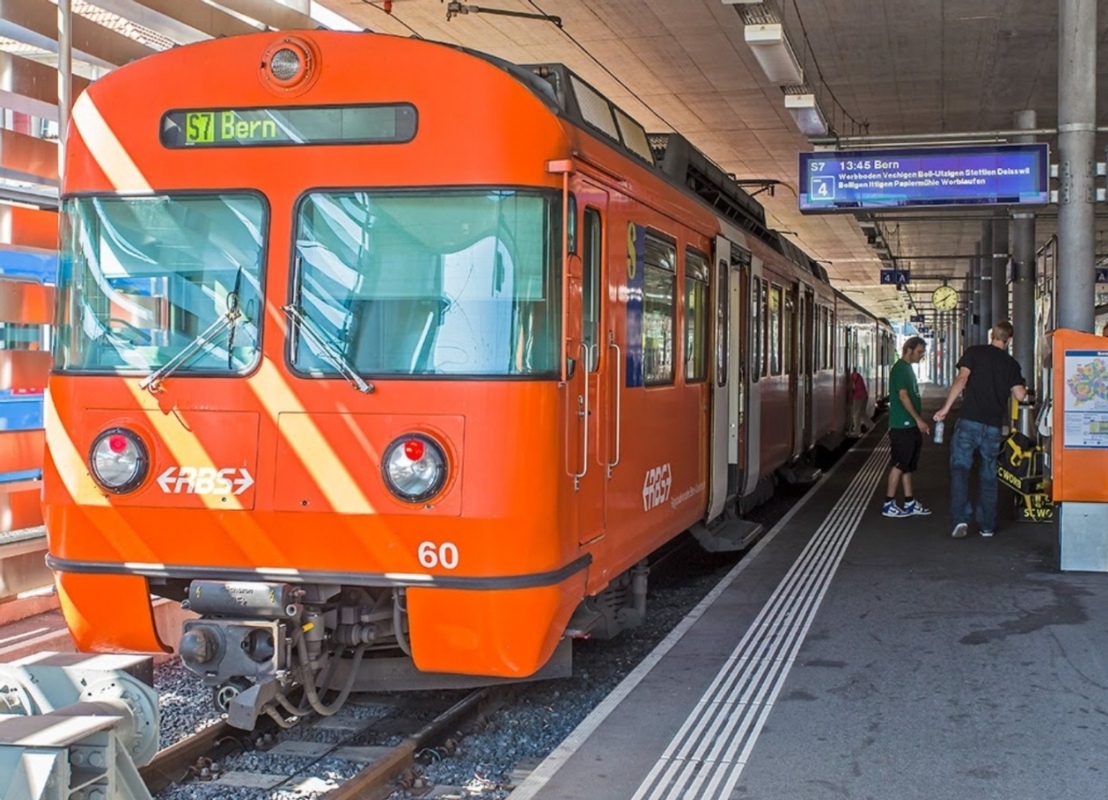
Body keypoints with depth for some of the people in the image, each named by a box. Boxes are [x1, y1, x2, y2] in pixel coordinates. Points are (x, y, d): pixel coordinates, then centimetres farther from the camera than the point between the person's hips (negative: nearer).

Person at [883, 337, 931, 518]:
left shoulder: (908, 368, 17)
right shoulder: (900, 368, -13)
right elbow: (903, 396, -20)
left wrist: (918, 422, 21)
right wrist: (919, 420, -20)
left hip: (910, 425, 10)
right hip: (902, 426, -10)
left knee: (907, 465, 11)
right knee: (899, 464, -6)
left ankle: (909, 503, 16)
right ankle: (888, 504, -2)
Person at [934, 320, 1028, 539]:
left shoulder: (974, 352, 3)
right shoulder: (1011, 364, 9)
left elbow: (962, 379, -10)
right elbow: (1020, 395, 1)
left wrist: (946, 408, -10)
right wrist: (1024, 388, 25)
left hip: (969, 421, -3)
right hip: (994, 426, 3)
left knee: (960, 467, -2)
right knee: (988, 475, 12)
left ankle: (961, 518, -17)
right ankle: (987, 525, 16)